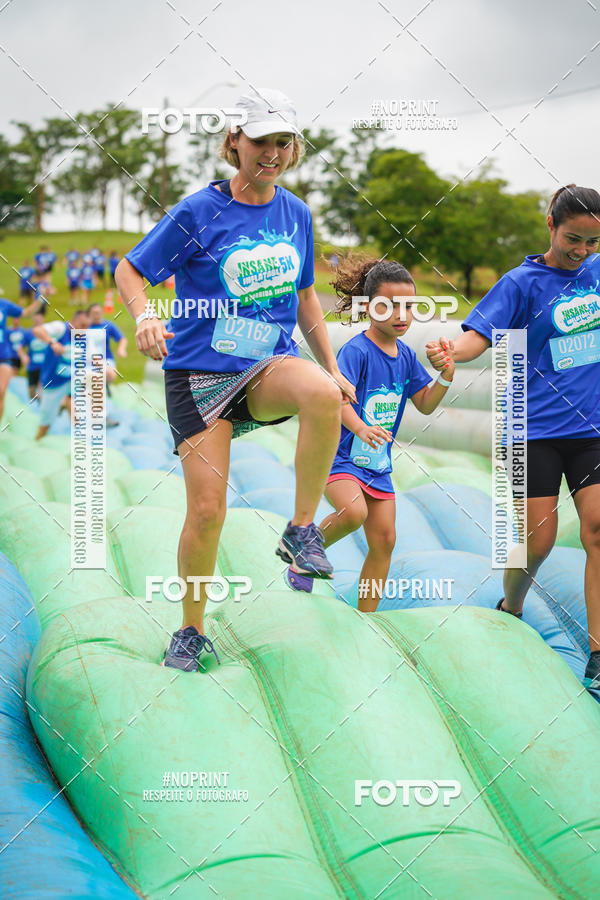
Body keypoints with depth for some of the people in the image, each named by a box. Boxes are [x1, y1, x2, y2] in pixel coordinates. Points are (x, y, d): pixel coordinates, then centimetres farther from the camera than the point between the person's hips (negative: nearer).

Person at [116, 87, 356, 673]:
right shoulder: (199, 212, -7)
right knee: (207, 511, -7)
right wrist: (145, 316, -22)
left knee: (323, 395, -34)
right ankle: (191, 631, 17)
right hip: (198, 374, -2)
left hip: (270, 365, 3)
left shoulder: (296, 213, 6)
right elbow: (129, 271, -2)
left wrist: (333, 369, 15)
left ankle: (301, 531, -17)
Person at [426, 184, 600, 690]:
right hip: (537, 429, -3)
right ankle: (509, 613, 29)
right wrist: (450, 351, -36)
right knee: (538, 541, -3)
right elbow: (478, 336, -16)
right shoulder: (523, 282, -5)